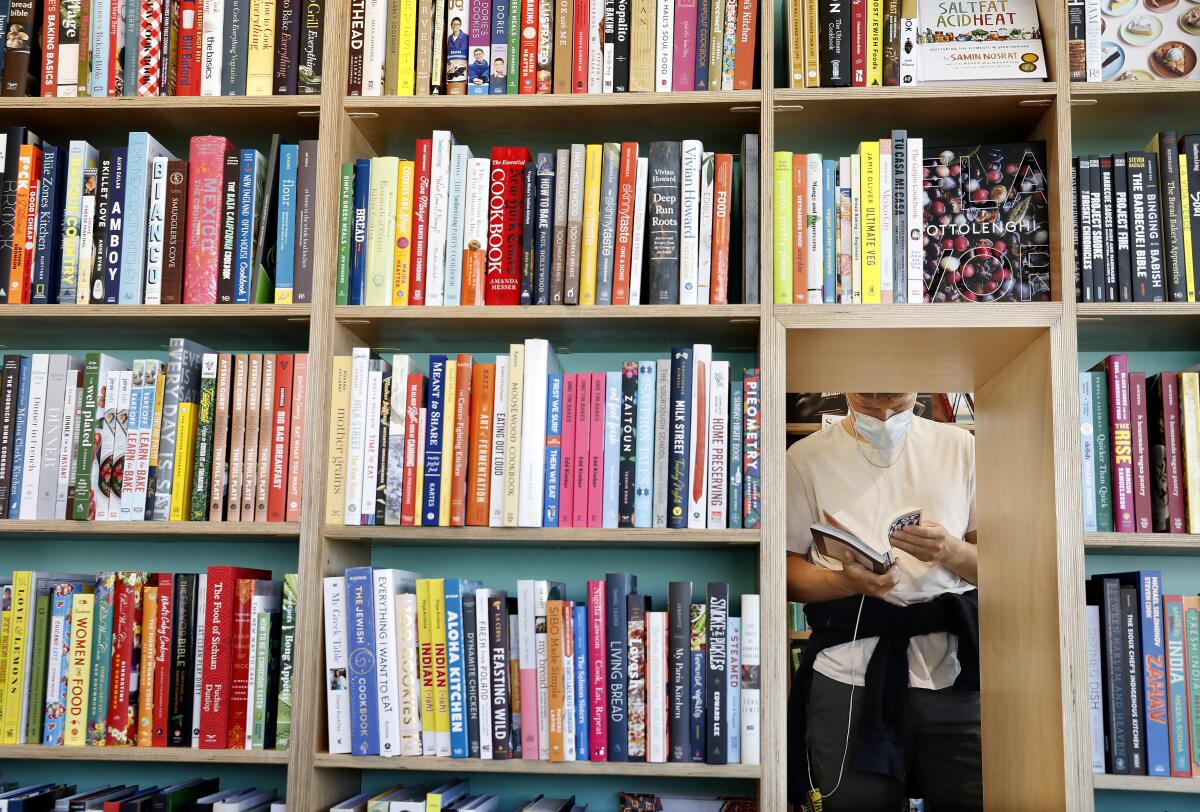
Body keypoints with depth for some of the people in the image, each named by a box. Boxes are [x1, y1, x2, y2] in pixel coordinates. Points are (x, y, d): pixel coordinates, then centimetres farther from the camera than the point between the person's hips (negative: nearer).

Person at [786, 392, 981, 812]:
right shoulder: (805, 457, 5)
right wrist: (848, 581, -17)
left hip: (952, 670, 2)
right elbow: (787, 568, 2)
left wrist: (951, 551, -11)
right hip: (848, 677, -1)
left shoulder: (959, 446, 9)